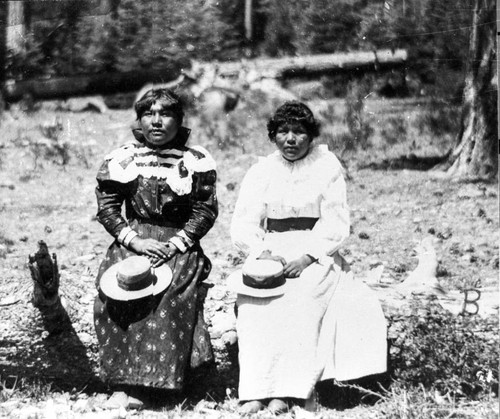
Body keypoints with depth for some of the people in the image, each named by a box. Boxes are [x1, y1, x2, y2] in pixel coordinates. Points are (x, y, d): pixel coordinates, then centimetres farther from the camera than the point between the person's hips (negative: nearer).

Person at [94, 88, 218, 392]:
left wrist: (174, 244, -10)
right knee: (116, 294, -23)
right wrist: (135, 241, -8)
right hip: (133, 242, 2)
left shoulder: (196, 161, 4)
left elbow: (206, 210, 1)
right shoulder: (123, 159, 7)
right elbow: (107, 207, 5)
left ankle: (166, 376, -15)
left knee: (172, 295, -28)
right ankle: (129, 376, -12)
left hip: (180, 245, -2)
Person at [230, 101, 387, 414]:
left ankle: (287, 391, -32)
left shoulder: (327, 166, 4)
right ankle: (254, 392, -32)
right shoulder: (261, 171, 11)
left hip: (316, 255, -2)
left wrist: (307, 257, -18)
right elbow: (243, 227, 3)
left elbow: (336, 225, -3)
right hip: (271, 251, 2)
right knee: (254, 305, -28)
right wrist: (263, 254, -17)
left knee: (299, 301, -32)